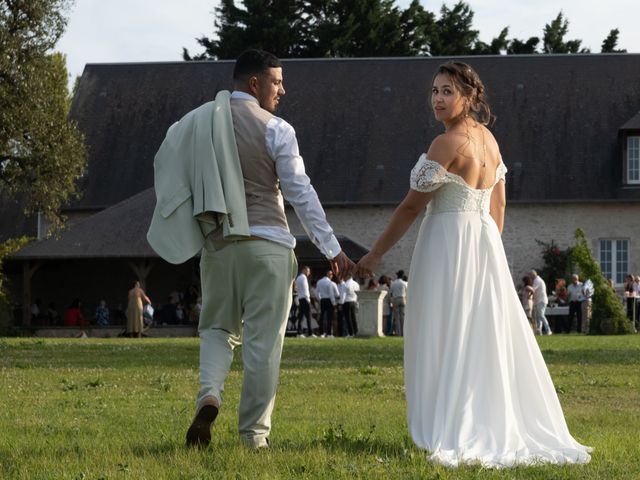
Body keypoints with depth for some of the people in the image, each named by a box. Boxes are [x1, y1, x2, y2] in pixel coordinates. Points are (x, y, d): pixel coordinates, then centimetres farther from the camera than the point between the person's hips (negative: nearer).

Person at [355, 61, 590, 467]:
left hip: (447, 246, -8)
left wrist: (375, 255, -6)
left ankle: (452, 437, -5)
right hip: (487, 245, 8)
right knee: (489, 339, 11)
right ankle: (503, 430, 13)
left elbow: (412, 207, -12)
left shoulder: (447, 144, -14)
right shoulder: (489, 139, 10)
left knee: (447, 342, -4)